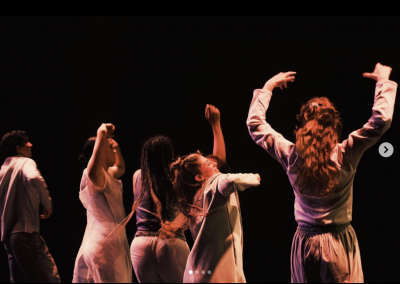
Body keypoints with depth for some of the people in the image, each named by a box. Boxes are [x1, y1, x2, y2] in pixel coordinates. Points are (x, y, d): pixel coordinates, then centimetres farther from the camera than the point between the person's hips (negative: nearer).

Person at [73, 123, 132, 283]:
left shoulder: (108, 175, 17)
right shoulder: (95, 176, -11)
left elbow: (121, 168, 38)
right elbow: (93, 170, -34)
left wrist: (114, 144, 24)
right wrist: (101, 134, -22)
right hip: (105, 246, -10)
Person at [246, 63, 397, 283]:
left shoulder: (291, 156, -5)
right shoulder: (344, 155, -14)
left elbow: (255, 124, 8)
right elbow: (382, 120, -15)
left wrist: (268, 87, 15)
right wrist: (383, 82, -3)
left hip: (305, 242, 3)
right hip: (338, 242, -3)